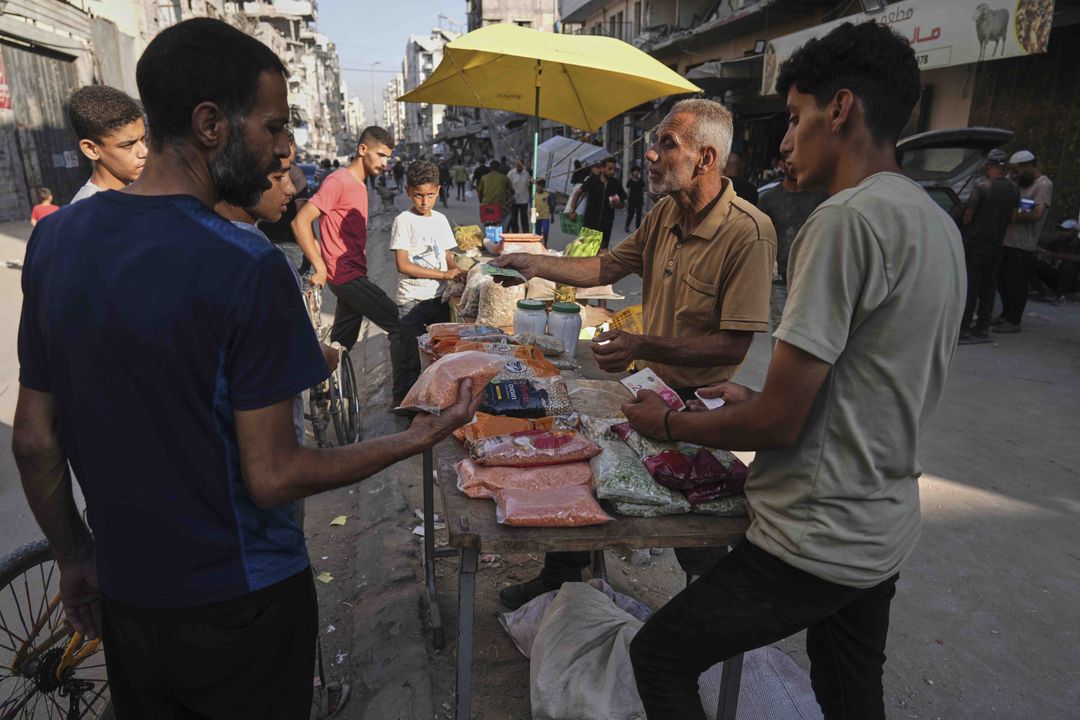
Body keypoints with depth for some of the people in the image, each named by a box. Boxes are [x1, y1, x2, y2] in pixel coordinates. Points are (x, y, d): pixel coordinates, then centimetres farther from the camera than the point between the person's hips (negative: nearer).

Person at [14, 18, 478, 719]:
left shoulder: (54, 238, -4)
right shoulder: (247, 267, -25)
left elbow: (33, 440, 2)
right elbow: (273, 476, -21)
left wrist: (74, 556, 16)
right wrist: (417, 439, -11)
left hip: (124, 599, 5)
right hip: (238, 604, -5)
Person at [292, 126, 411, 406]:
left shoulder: (359, 184, 17)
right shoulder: (339, 181, -12)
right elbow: (300, 221, -18)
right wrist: (320, 267, -18)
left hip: (352, 275, 9)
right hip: (347, 275, -9)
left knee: (341, 345, 14)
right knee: (400, 325, -10)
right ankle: (401, 395, -5)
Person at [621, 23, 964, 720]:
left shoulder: (847, 219, -22)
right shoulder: (938, 222, 8)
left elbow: (778, 423, -22)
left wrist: (669, 422, -5)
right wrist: (759, 398, 14)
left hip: (819, 542, -9)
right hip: (885, 530, 9)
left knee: (658, 658, 6)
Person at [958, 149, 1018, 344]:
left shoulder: (982, 187, -13)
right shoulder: (1013, 189, 5)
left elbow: (967, 216, -13)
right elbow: (1012, 216, 12)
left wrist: (966, 226, 6)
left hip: (976, 243, -6)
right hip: (997, 245, 6)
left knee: (970, 288, -5)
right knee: (988, 287, 12)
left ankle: (962, 330, -7)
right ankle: (982, 329, 17)